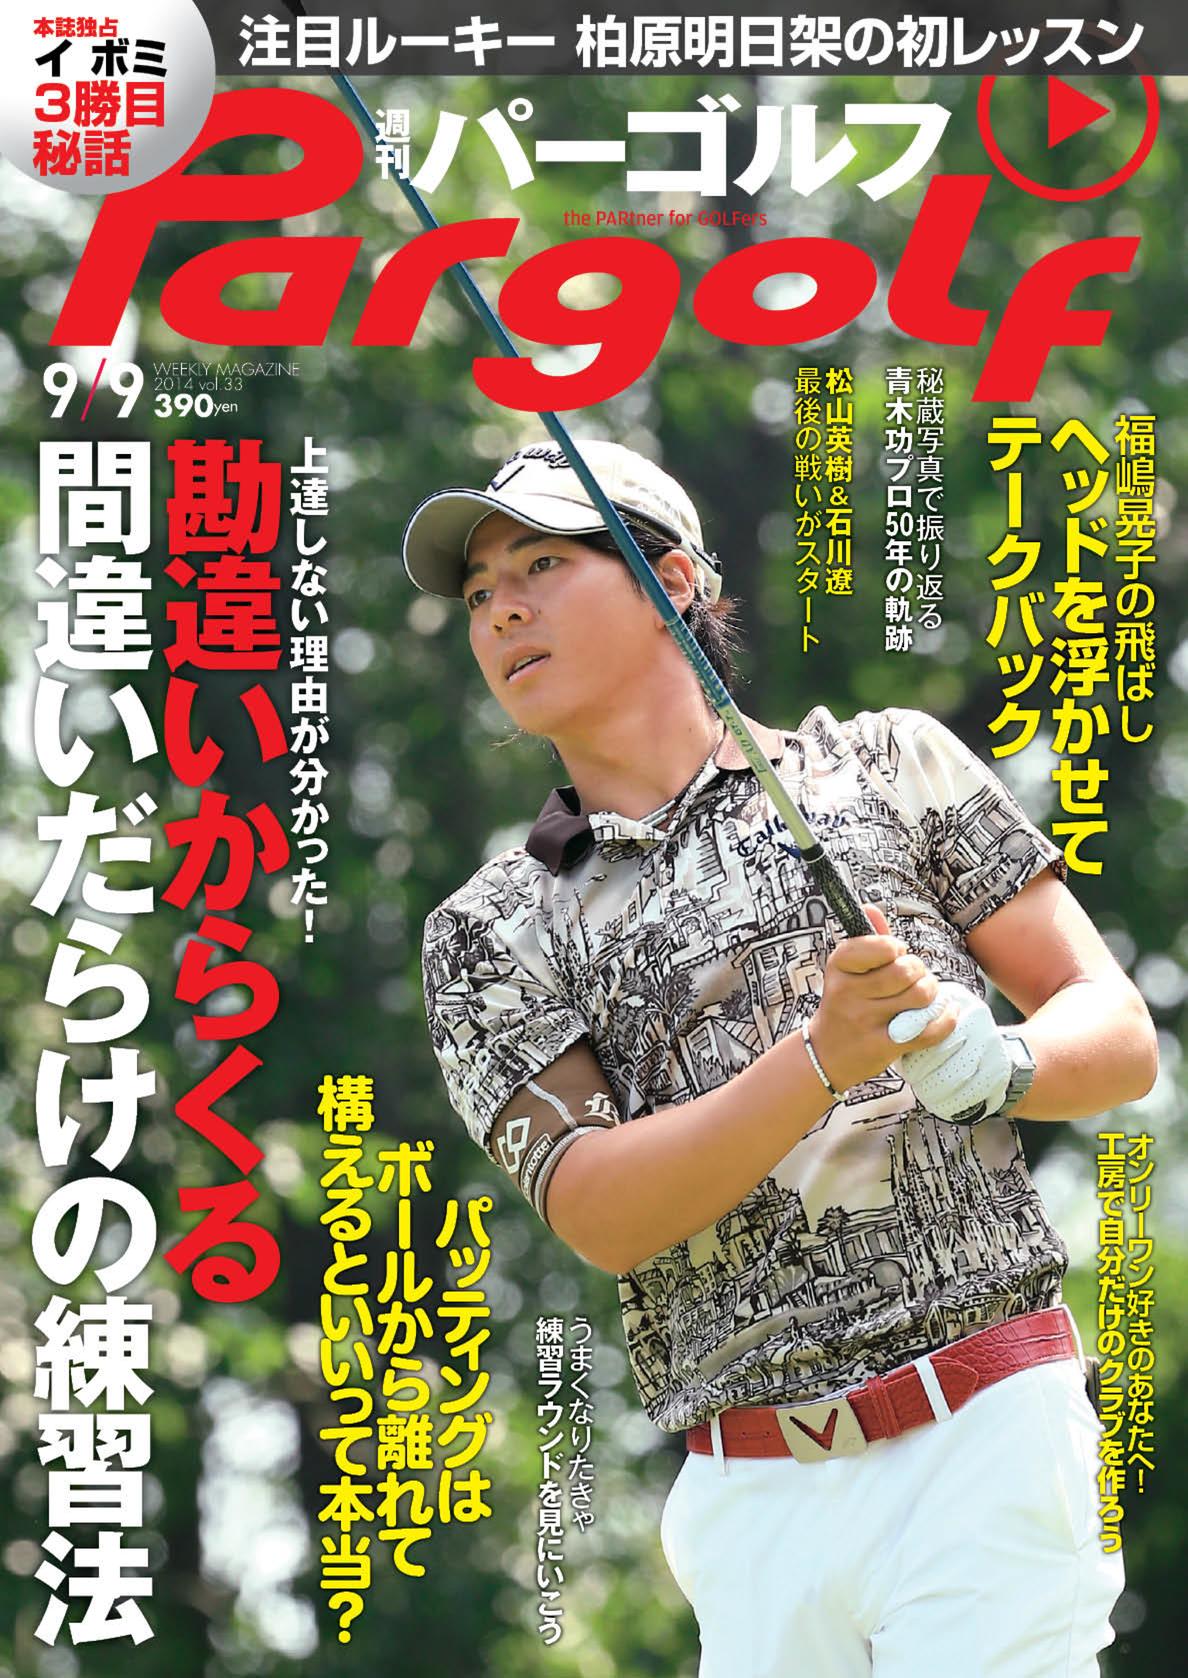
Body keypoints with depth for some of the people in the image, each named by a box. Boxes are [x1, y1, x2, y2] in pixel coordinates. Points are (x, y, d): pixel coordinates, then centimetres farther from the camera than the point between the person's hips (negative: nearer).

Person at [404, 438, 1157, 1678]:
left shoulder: (886, 766, 11)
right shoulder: (486, 936, 12)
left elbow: (1120, 1040, 9)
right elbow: (598, 1214, -4)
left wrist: (991, 1062, -14)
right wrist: (823, 1061, -19)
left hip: (982, 1439, -2)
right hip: (753, 1495, 2)